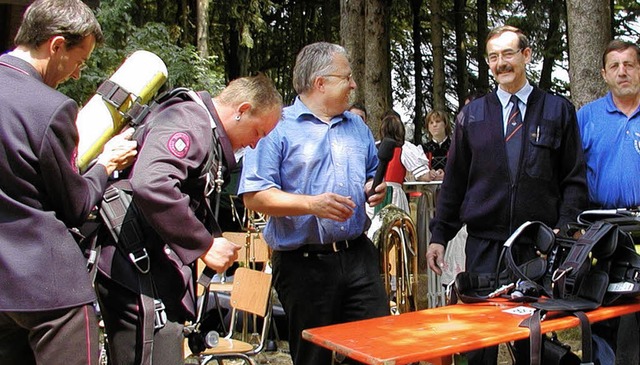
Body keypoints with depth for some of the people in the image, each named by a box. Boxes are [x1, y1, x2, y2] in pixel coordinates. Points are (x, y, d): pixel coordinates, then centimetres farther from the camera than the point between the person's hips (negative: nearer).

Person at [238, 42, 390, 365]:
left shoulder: (357, 127, 15)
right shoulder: (277, 128, -6)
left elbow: (372, 177, 26)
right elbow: (254, 196, -13)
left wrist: (376, 190, 3)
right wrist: (312, 204, -23)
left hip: (358, 256, 5)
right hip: (304, 264, -5)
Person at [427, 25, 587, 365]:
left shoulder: (559, 110, 5)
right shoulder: (471, 114, 8)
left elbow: (574, 179, 4)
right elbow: (454, 180, 9)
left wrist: (565, 228, -9)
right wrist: (439, 235, 6)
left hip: (540, 246, 0)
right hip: (483, 244, 1)